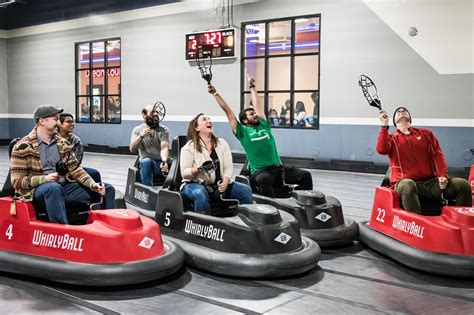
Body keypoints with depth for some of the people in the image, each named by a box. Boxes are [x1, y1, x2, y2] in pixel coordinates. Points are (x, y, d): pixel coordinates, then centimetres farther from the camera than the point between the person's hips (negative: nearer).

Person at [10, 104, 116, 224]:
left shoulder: (62, 143, 13)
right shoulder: (23, 147, -4)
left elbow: (75, 169, 9)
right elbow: (17, 181, -6)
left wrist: (92, 184, -9)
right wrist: (44, 179, -20)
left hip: (64, 186, 6)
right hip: (38, 189, -5)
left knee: (107, 189, -6)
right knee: (53, 188, -42)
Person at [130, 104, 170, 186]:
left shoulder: (164, 129, 4)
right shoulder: (137, 130, 6)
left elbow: (164, 148, -11)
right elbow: (132, 150, -7)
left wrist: (164, 161, -32)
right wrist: (141, 136, -23)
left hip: (162, 164, 1)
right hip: (146, 165, -1)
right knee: (146, 161, -36)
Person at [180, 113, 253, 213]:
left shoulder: (222, 143, 7)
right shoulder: (189, 147, -4)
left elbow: (229, 167, 0)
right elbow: (184, 173, -10)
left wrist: (225, 182, -20)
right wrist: (199, 169, -29)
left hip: (218, 185, 4)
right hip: (196, 184, -4)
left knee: (246, 190, -14)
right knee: (200, 194, -39)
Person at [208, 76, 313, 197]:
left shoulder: (264, 125, 19)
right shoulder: (242, 131, 7)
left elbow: (256, 104, 29)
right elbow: (227, 111, 9)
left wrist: (252, 86, 41)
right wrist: (215, 93, 11)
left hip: (278, 167, 5)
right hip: (260, 171, -5)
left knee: (305, 175, -15)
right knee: (265, 179, -40)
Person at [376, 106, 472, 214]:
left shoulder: (425, 133, 19)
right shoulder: (391, 138, 12)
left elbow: (437, 155, 9)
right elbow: (382, 149, -11)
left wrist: (442, 176, -6)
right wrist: (384, 125, -9)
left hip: (431, 181, 3)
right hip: (406, 182, -3)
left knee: (463, 185, -17)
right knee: (408, 186, -41)